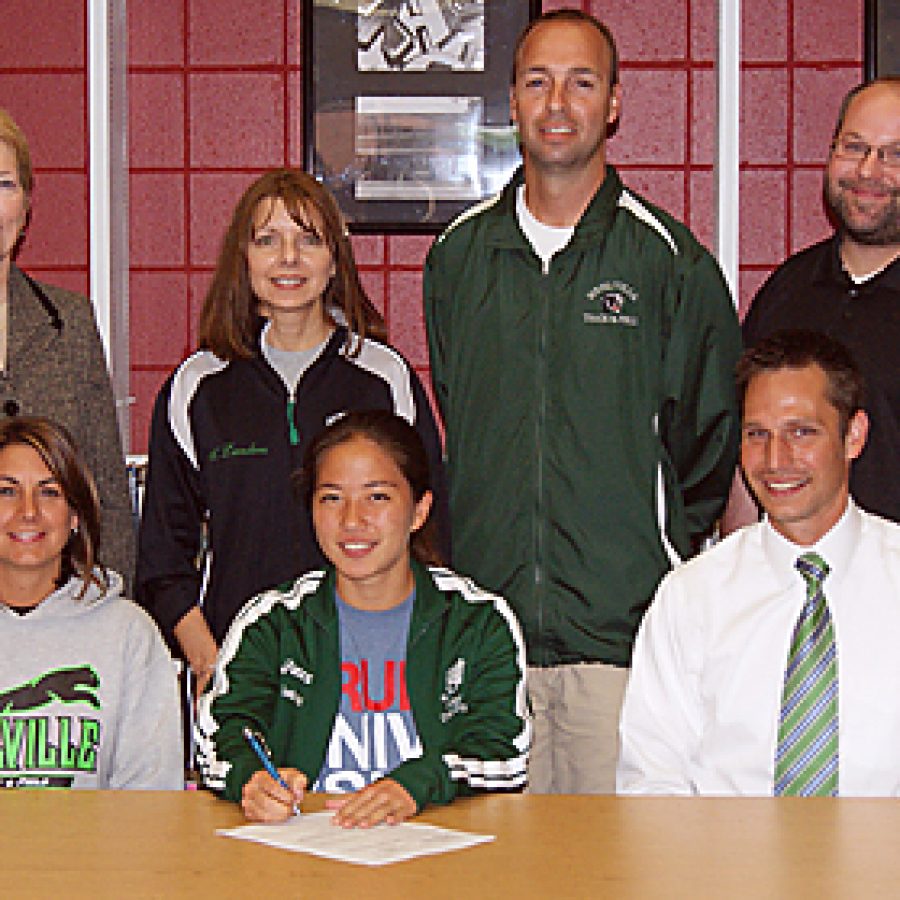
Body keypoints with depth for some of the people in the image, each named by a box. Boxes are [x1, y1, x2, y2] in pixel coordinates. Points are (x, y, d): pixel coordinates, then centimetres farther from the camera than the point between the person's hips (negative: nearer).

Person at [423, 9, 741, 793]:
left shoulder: (669, 259, 0)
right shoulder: (460, 255, 9)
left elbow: (709, 444, 7)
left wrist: (663, 561, 6)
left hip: (623, 626, -3)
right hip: (486, 628, 3)